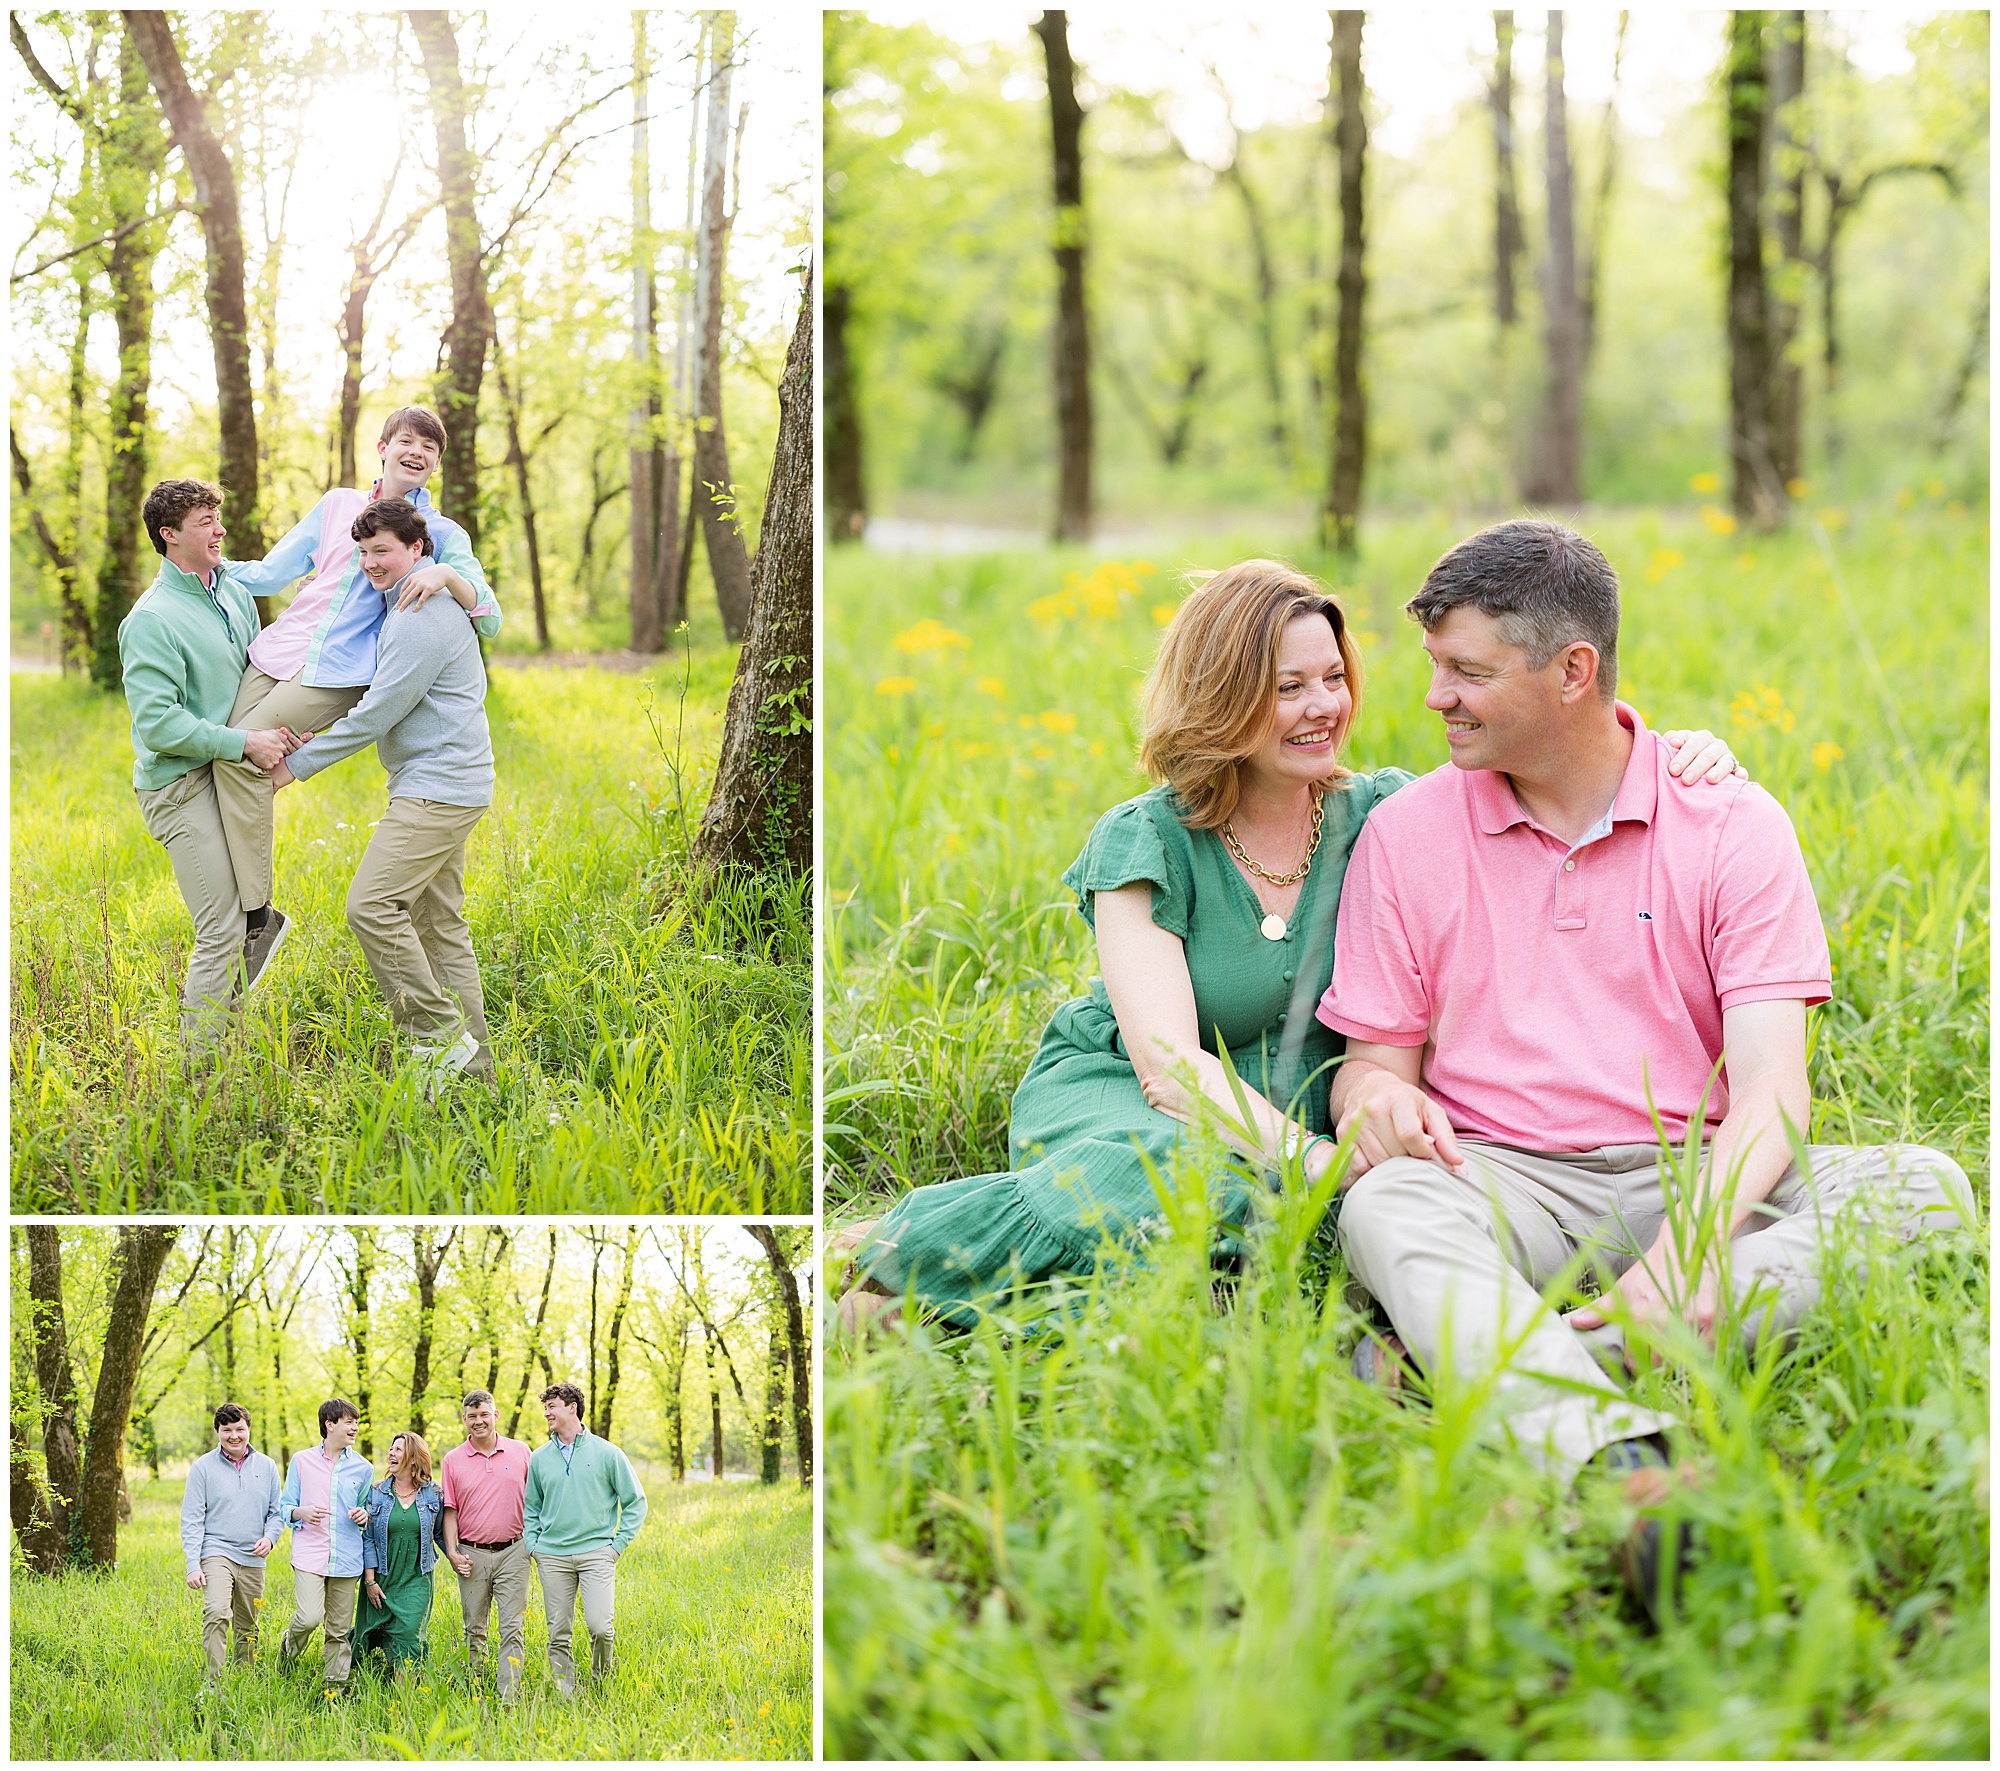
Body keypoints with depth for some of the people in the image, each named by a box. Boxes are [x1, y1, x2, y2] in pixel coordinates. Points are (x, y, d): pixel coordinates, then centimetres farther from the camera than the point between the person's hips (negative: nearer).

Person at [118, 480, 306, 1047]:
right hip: (181, 785, -8)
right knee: (222, 930, -10)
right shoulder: (151, 620, -16)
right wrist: (244, 742, -20)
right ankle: (199, 1060, -2)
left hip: (229, 775, 8)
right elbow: (157, 724, -21)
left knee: (235, 920, 13)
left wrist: (279, 728, 1)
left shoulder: (234, 593, 10)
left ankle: (221, 1038, 24)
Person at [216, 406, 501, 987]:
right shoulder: (337, 505, 19)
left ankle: (257, 914, -17)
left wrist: (447, 575, -20)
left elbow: (490, 618, -2)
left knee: (241, 756, -23)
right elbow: (271, 572, 25)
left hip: (338, 675, -5)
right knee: (227, 755, -12)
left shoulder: (443, 535, 9)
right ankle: (250, 914, -1)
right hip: (278, 653, 5)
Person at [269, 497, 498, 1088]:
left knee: (372, 905, -16)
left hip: (437, 788, -11)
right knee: (438, 925, 11)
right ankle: (473, 1066, 13)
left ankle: (441, 1037, -12)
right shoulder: (411, 607, 18)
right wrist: (322, 730, 14)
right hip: (441, 786, 11)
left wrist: (299, 764, -11)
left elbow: (378, 714, -18)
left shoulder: (420, 619, -17)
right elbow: (382, 700, 28)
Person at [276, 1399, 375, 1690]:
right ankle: (290, 1645, 13)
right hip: (309, 1554, -2)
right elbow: (283, 1507, 10)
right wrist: (302, 1512, -12)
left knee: (339, 1630, 3)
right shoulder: (302, 1462, 6)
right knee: (309, 1617, -20)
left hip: (346, 1557, 2)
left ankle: (335, 1689, 13)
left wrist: (364, 1516, -2)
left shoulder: (362, 1468, 11)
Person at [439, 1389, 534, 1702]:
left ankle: (508, 1698, -11)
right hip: (473, 1555, 1)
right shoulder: (453, 1460, 6)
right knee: (474, 1630, 7)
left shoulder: (520, 1452, 5)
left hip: (512, 1552, -1)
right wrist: (452, 1552, -2)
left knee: (513, 1629, -8)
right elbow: (450, 1510, 8)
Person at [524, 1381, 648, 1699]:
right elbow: (531, 1508, 21)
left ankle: (601, 1682, 11)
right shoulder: (539, 1458, 10)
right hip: (552, 1556, 3)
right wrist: (532, 1545, 8)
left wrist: (619, 1543, -1)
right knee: (558, 1634, 1)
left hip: (597, 1552, -3)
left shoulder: (606, 1453, 1)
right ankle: (566, 1697, 10)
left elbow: (635, 1501, 7)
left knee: (600, 1626, -15)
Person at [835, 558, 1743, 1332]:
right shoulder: (1143, 842, -10)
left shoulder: (1379, 816, 0)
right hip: (1111, 1095, -5)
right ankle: (905, 1248, -20)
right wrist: (1313, 1157, -35)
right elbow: (1167, 1060, -20)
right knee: (1180, 1175, -42)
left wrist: (1671, 759, -18)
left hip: (1294, 1123, 5)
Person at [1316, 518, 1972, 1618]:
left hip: (1690, 1179, 1)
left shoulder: (1731, 826, 2)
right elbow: (1373, 1062, 10)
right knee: (1385, 1209, -35)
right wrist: (1375, 1095, -18)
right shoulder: (1404, 836, 8)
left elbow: (1771, 1085, -9)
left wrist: (1695, 1243, -29)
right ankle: (1625, 1465, -63)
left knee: (1924, 1186, -26)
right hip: (1504, 1181, 0)